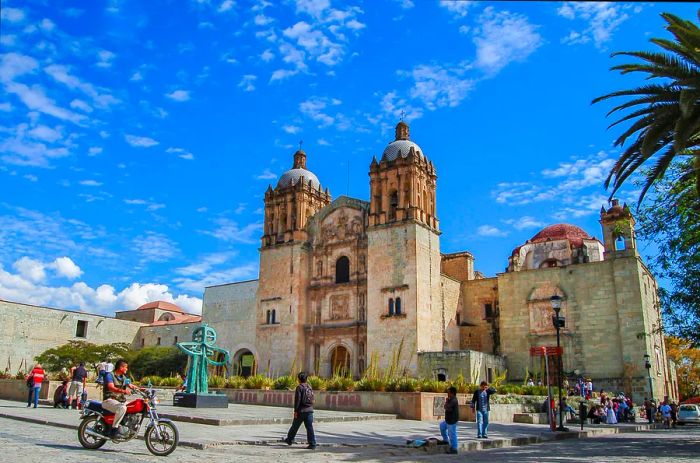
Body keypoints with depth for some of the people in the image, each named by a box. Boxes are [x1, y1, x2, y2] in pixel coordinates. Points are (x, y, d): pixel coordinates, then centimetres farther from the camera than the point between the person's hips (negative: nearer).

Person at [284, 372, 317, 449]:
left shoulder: (299, 387, -9)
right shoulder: (309, 387, 11)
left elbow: (297, 400, -14)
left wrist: (295, 411, -11)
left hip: (301, 411, -5)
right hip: (309, 410, 5)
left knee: (295, 426, 12)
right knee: (309, 427, 1)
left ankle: (290, 439, 28)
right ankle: (312, 444, -5)